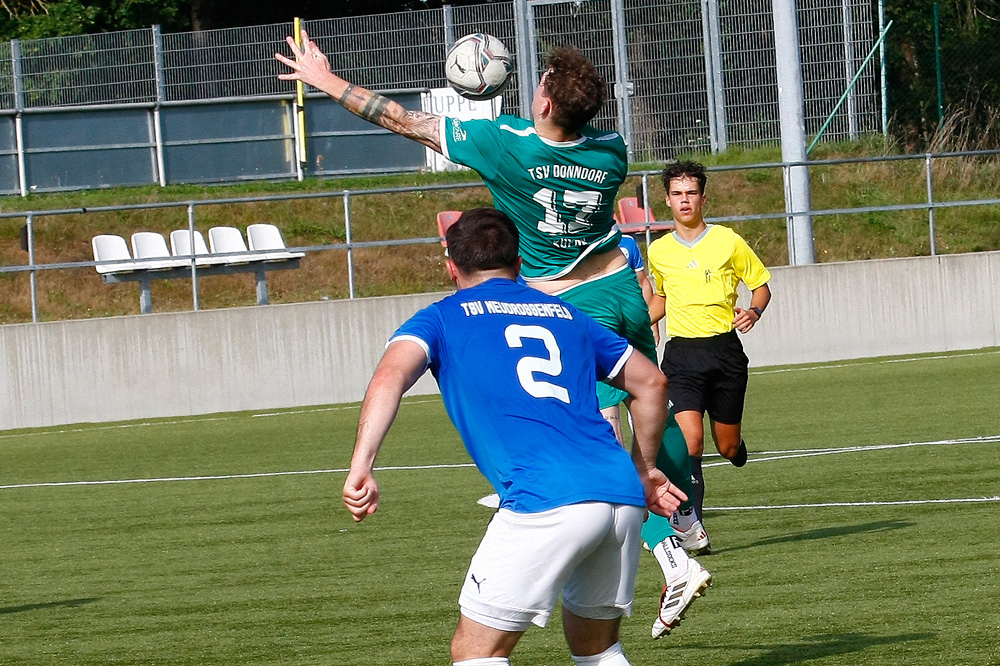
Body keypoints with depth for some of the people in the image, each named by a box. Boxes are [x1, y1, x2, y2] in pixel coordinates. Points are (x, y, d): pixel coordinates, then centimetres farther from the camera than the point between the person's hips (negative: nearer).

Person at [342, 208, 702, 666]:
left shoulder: (441, 318, 14)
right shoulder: (564, 314, 27)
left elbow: (390, 375, -6)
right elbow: (651, 382, 31)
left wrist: (361, 466, -15)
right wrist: (643, 471, 41)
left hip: (546, 503, -5)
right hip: (622, 492, 5)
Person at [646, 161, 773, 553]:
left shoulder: (728, 242, 1)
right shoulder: (658, 252, 9)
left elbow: (761, 285, 9)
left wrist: (754, 311, -11)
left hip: (725, 349, -1)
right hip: (681, 354, 1)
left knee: (727, 447, 4)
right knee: (690, 440, -18)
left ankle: (736, 446, 44)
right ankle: (691, 525, -10)